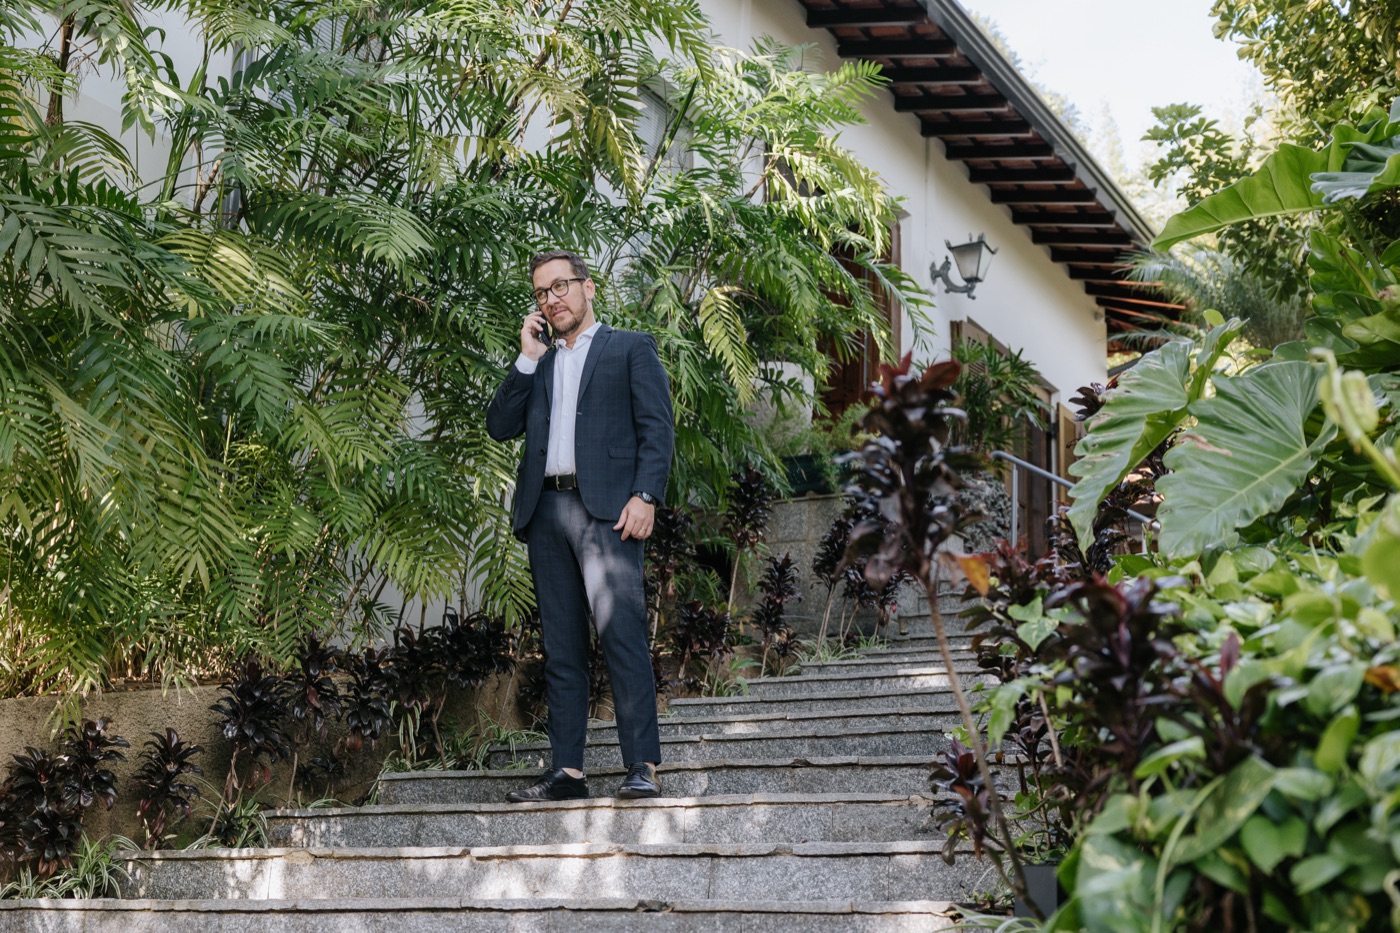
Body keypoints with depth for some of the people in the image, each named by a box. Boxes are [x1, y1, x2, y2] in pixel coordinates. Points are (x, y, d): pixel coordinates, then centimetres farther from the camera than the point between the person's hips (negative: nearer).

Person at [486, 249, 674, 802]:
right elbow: (500, 426, 14)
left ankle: (643, 766, -18)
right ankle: (567, 771, 3)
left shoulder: (631, 348, 12)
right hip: (545, 510, 5)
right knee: (561, 647, 3)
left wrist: (645, 495, -12)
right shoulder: (537, 364, 26)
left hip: (605, 507, -5)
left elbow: (657, 427, 1)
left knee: (621, 633, -16)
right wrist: (528, 358, 8)